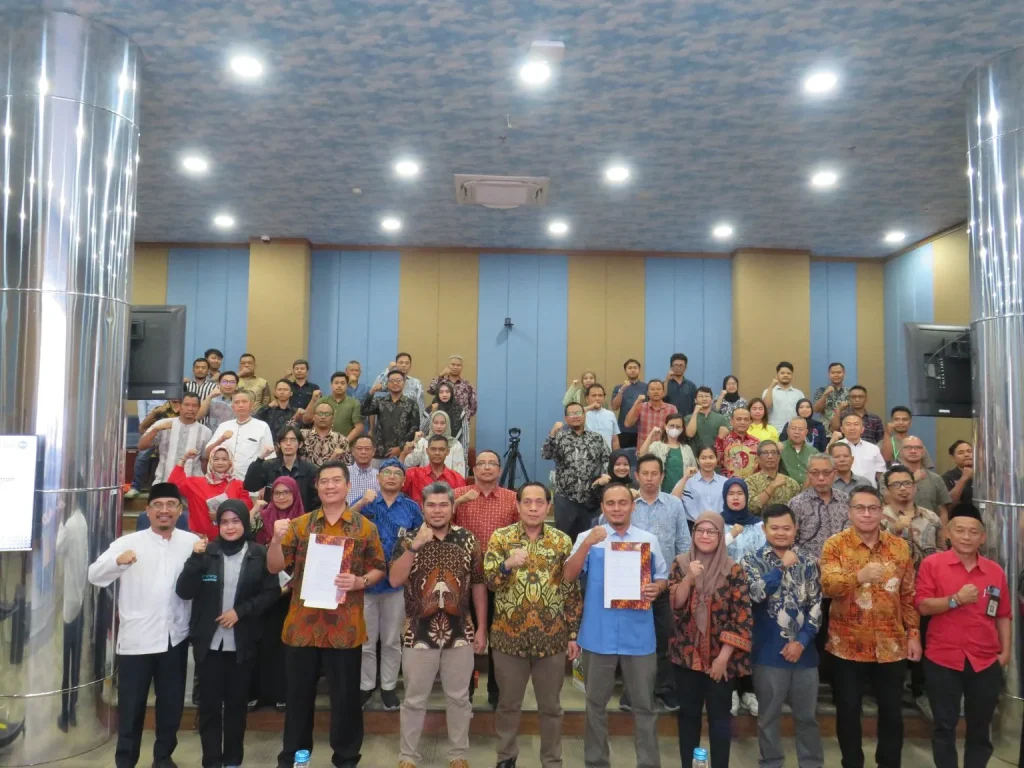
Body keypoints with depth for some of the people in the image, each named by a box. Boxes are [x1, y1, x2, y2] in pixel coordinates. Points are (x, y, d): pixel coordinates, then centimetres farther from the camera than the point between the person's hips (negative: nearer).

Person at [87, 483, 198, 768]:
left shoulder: (192, 542, 2)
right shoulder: (129, 542, -3)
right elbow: (95, 576, -11)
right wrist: (118, 561, -30)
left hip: (175, 636, 2)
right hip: (136, 638, -2)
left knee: (171, 702, 14)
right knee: (131, 704, 7)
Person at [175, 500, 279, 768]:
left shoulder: (260, 554, -3)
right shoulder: (206, 552, -1)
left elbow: (271, 592, -3)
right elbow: (184, 592, -6)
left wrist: (240, 611, -13)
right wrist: (195, 559, -19)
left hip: (243, 643, 0)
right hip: (208, 641, 1)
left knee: (236, 703, 11)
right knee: (209, 703, 6)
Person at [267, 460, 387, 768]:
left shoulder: (365, 527, 0)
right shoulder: (299, 525, 4)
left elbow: (379, 569, 5)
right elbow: (274, 567, 2)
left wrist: (360, 581, -15)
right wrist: (276, 539, -16)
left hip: (345, 628, -1)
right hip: (302, 625, 2)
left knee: (346, 697, 8)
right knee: (298, 695, 14)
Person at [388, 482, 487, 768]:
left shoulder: (468, 540, 0)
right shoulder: (408, 539, -3)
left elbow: (478, 585, 5)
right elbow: (394, 580, -14)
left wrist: (481, 628, 3)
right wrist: (414, 545, -23)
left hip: (460, 632, 1)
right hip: (419, 632, -1)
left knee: (459, 698, 13)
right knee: (414, 700, 11)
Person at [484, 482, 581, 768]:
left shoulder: (562, 541, 0)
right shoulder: (500, 537, -2)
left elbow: (572, 591, 3)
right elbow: (489, 582, -8)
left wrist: (573, 635, 2)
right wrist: (507, 564, -28)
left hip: (552, 637, 1)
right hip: (509, 635, 0)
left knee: (550, 706, 14)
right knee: (508, 703, 15)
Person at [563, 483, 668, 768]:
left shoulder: (649, 539, 7)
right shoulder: (587, 537, 1)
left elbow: (663, 577, 13)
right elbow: (568, 576, -8)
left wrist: (656, 588, -10)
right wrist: (587, 544, -21)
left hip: (639, 635, 1)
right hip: (598, 635, -1)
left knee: (644, 705, 9)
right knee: (596, 704, 12)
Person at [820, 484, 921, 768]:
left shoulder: (899, 546, 4)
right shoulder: (835, 545, -7)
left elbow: (909, 595, 9)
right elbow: (827, 586, -21)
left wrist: (913, 634, 5)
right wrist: (859, 576, -38)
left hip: (891, 645, 3)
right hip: (848, 645, -2)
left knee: (892, 711, 14)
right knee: (848, 710, 9)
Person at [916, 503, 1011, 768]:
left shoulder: (995, 571, 6)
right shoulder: (932, 564, -4)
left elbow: (1003, 615, 10)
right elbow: (923, 606, -9)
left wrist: (1006, 651, 4)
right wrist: (956, 599, -21)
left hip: (986, 662, 3)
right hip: (943, 659, -3)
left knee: (980, 728, 14)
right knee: (945, 726, 6)